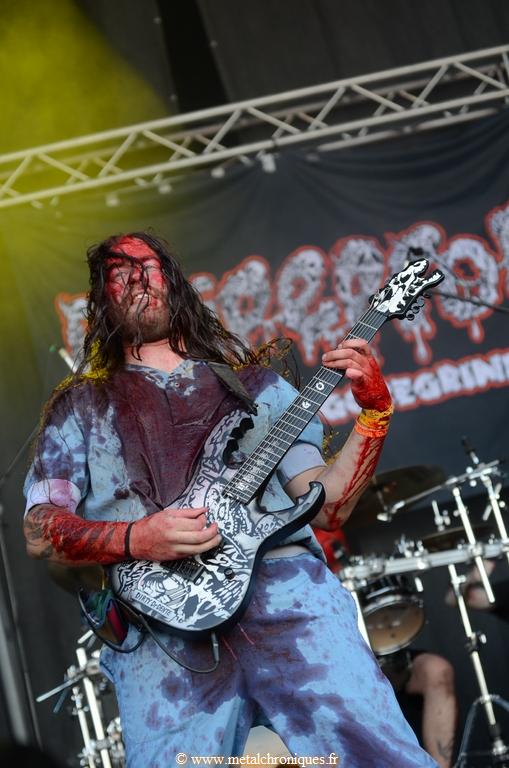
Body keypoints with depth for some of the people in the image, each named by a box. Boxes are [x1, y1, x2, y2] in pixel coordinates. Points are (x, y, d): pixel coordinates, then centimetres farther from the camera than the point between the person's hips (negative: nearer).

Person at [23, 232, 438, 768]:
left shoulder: (253, 382, 23)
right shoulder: (81, 405, 20)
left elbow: (327, 503, 16)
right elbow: (40, 532, 9)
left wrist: (374, 412, 2)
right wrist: (136, 539, -9)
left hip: (286, 583, 1)